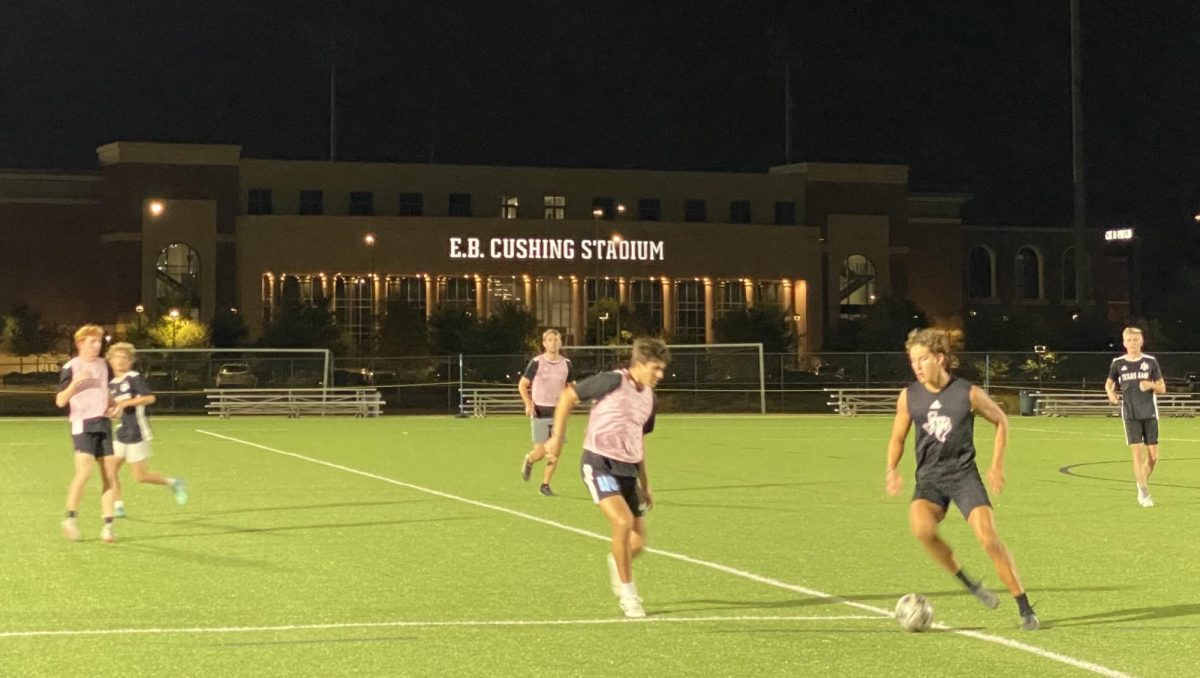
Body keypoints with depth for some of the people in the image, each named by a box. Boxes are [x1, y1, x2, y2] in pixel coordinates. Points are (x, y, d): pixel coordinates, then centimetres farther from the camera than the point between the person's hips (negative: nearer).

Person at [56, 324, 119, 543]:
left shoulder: (102, 364, 13)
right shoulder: (71, 367, -6)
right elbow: (60, 401, -10)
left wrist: (113, 405, 7)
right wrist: (75, 382, -24)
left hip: (104, 423, 6)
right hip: (83, 424, -6)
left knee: (109, 475, 1)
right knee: (84, 471, -19)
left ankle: (108, 525, 4)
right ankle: (70, 518, -2)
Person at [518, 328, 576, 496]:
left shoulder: (566, 364, 4)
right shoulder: (537, 363, -6)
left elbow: (572, 385, 18)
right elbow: (522, 385, 1)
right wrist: (528, 404, -13)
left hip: (558, 412, 3)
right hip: (540, 412, -3)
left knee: (555, 452, -2)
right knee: (541, 452, -7)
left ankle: (545, 485, 12)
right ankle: (529, 461, 29)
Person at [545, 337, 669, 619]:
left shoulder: (648, 397, 11)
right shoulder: (613, 382, -11)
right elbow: (568, 396, -3)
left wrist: (645, 484, 23)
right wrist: (557, 436, -5)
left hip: (628, 469, 7)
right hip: (600, 464, -7)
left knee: (637, 541, 2)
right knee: (623, 522, -25)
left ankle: (616, 563, 39)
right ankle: (627, 593, -9)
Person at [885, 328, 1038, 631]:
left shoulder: (968, 393, -7)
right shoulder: (909, 397, 0)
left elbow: (1001, 421, 9)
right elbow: (898, 438, 13)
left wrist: (997, 465, 3)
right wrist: (892, 469, -5)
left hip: (964, 475, -2)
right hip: (929, 478, 2)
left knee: (989, 538, -15)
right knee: (921, 528, -28)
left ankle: (1025, 609, -1)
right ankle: (969, 584, -7)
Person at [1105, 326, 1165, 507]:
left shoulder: (1151, 362, 3)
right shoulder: (1118, 363, 3)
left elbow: (1162, 388, 8)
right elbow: (1108, 383, 18)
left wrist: (1151, 385, -14)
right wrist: (1111, 394, -4)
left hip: (1150, 413, 1)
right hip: (1130, 415, -1)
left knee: (1153, 455, -1)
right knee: (1138, 452, -10)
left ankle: (1142, 481, 25)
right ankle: (1144, 493, -6)